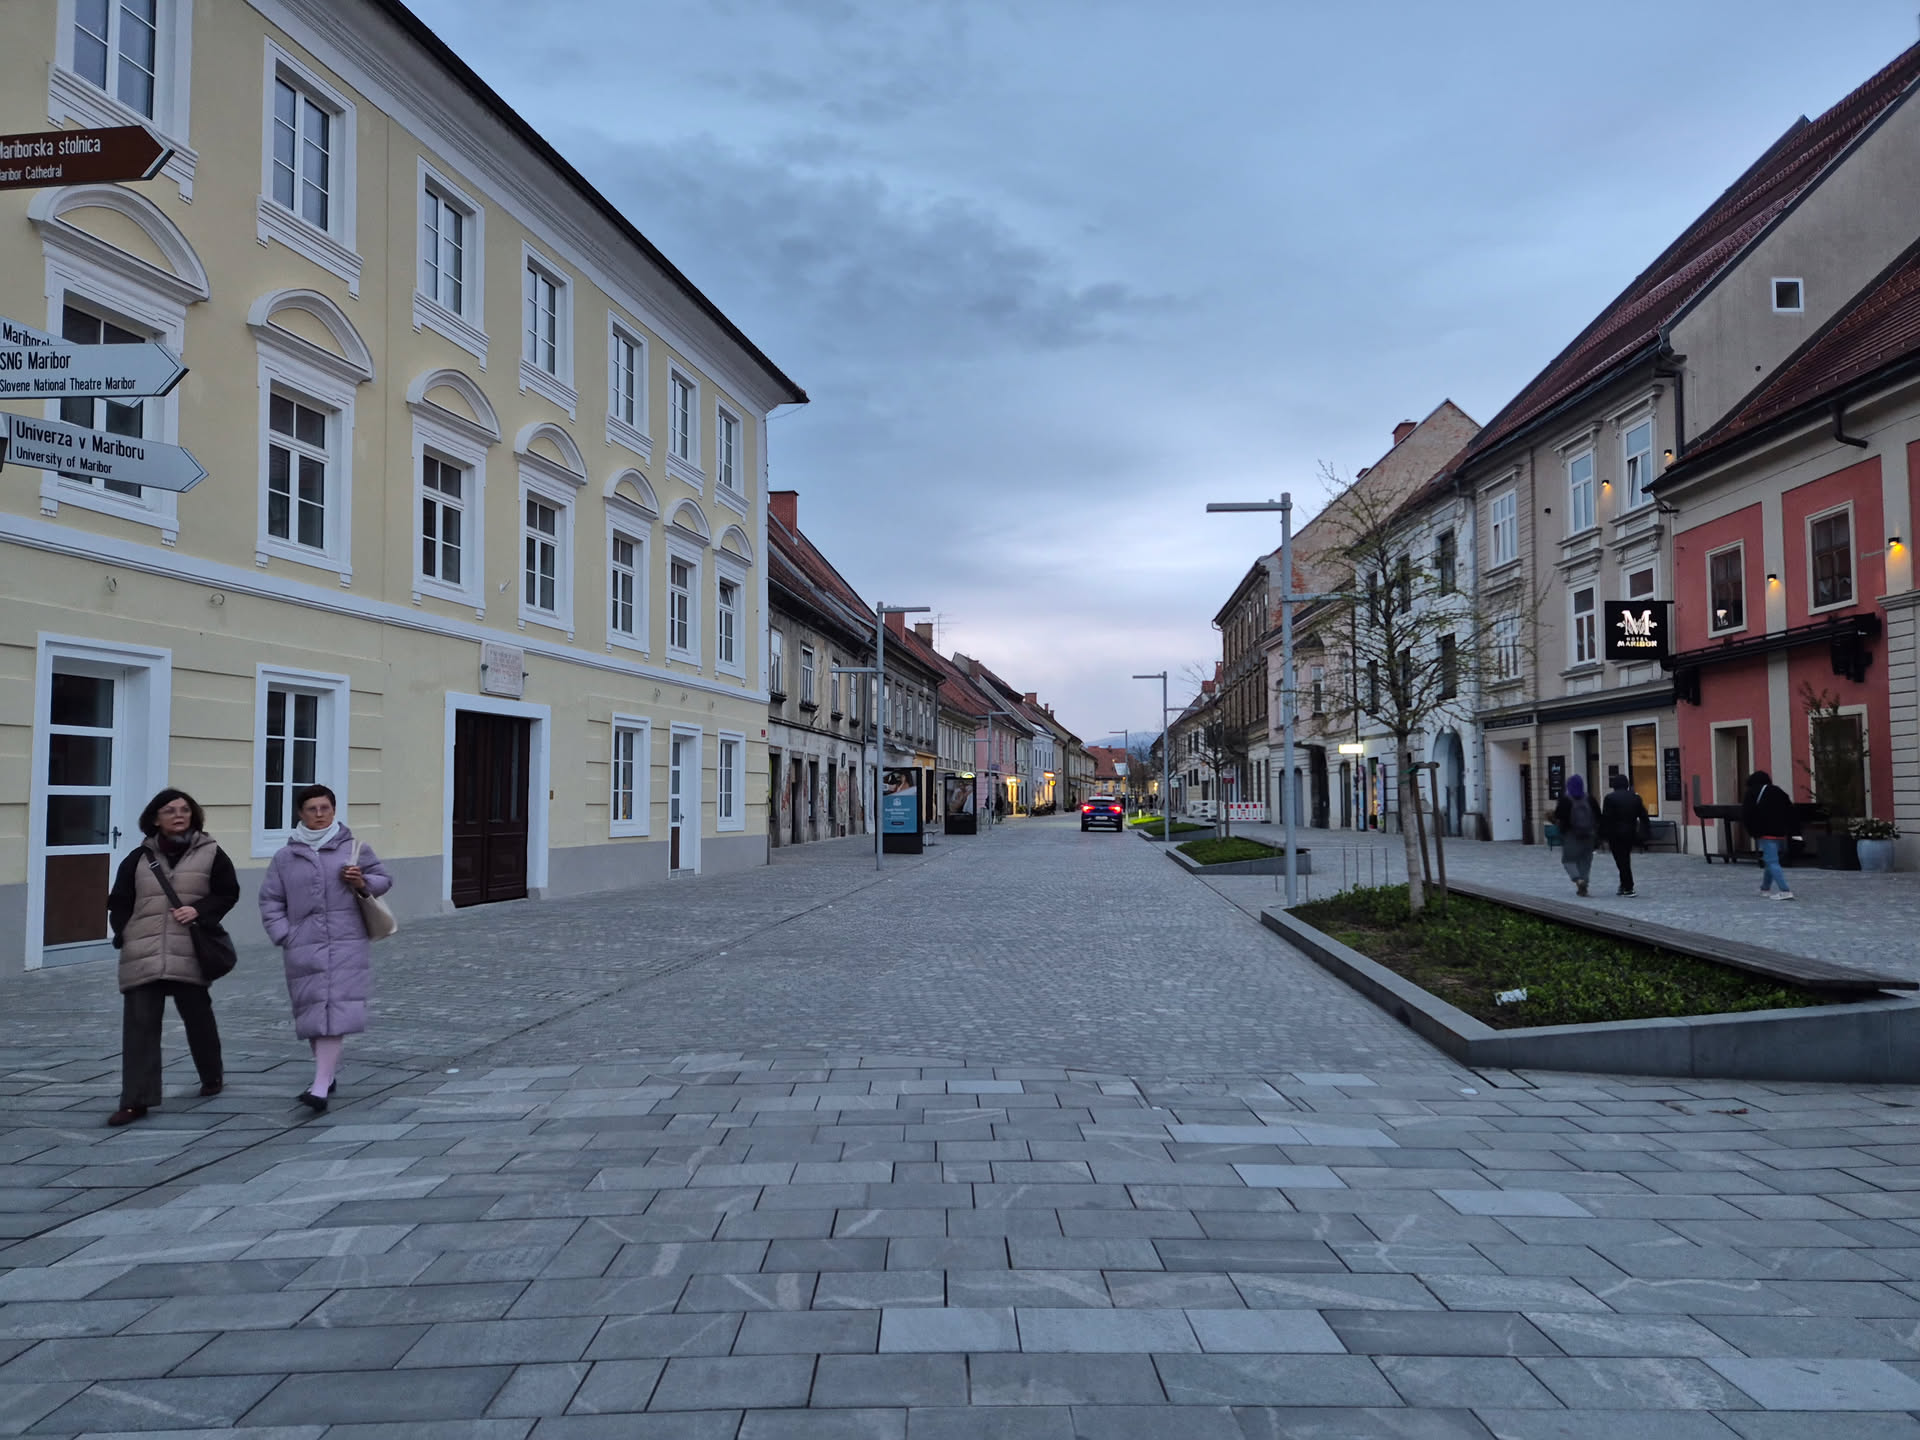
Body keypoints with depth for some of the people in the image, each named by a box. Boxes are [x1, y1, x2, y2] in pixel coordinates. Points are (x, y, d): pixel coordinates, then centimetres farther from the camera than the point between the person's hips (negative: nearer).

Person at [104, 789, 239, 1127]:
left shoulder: (210, 854, 3)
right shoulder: (139, 858, 8)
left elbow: (228, 893, 4)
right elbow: (119, 903, 13)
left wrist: (200, 911, -12)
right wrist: (125, 935, 0)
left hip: (189, 956, -1)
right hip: (142, 957, 1)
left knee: (198, 1019, 11)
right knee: (139, 1025, -3)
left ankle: (212, 1076, 35)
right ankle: (136, 1100, 1)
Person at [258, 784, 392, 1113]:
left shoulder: (353, 848, 4)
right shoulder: (285, 857, 8)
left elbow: (384, 879, 12)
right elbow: (270, 901, 11)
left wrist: (363, 882, -10)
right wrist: (284, 936, 0)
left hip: (346, 945, -2)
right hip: (304, 949, 2)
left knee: (336, 1012, -11)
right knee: (311, 1012, 9)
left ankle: (320, 1088, -14)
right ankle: (327, 1075, 29)